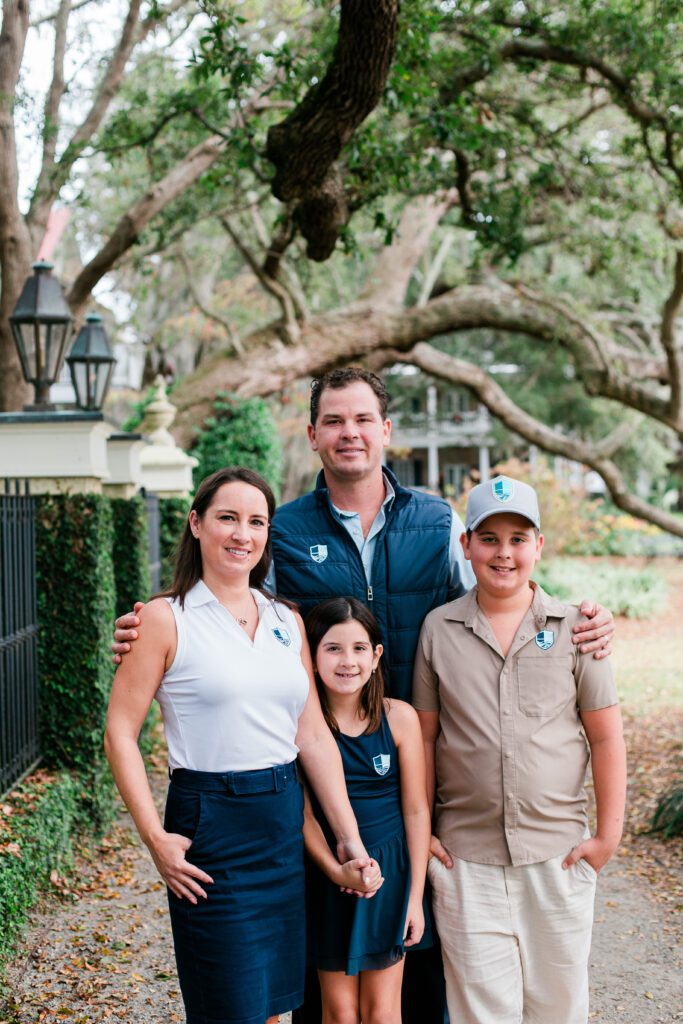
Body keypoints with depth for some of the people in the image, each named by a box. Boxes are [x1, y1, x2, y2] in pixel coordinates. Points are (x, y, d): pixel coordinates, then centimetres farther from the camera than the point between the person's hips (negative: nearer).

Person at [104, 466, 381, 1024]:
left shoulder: (287, 621, 9)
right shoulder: (167, 618, -6)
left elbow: (314, 736, 8)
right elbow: (121, 734, -8)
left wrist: (350, 841, 4)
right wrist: (156, 839, -14)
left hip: (285, 821, 5)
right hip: (210, 825, -5)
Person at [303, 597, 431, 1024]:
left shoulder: (399, 717, -8)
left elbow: (416, 810, -4)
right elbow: (303, 813, -6)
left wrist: (415, 896, -4)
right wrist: (335, 869, -20)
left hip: (390, 871, 0)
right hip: (329, 876, 0)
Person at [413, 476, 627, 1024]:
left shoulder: (573, 627, 0)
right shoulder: (439, 628, 2)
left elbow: (605, 736, 3)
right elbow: (424, 737, 6)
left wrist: (609, 833, 0)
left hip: (558, 854, 0)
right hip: (465, 855, 0)